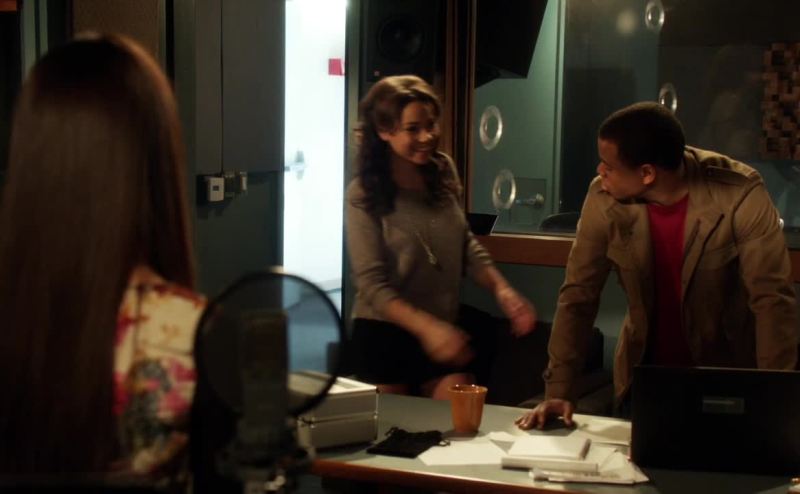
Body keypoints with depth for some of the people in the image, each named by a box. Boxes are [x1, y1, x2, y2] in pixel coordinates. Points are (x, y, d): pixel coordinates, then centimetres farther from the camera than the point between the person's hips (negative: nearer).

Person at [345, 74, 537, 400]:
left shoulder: (443, 172, 2)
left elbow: (464, 244, 12)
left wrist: (501, 289, -3)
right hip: (384, 335, -4)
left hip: (442, 332, 4)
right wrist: (427, 327, -30)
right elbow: (372, 284, -17)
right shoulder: (364, 195, -14)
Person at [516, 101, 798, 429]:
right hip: (643, 375, 3)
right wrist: (558, 390, -15)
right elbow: (578, 295, -9)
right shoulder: (604, 199, -16)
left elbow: (773, 299, -24)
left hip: (726, 376, -2)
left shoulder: (740, 195, -24)